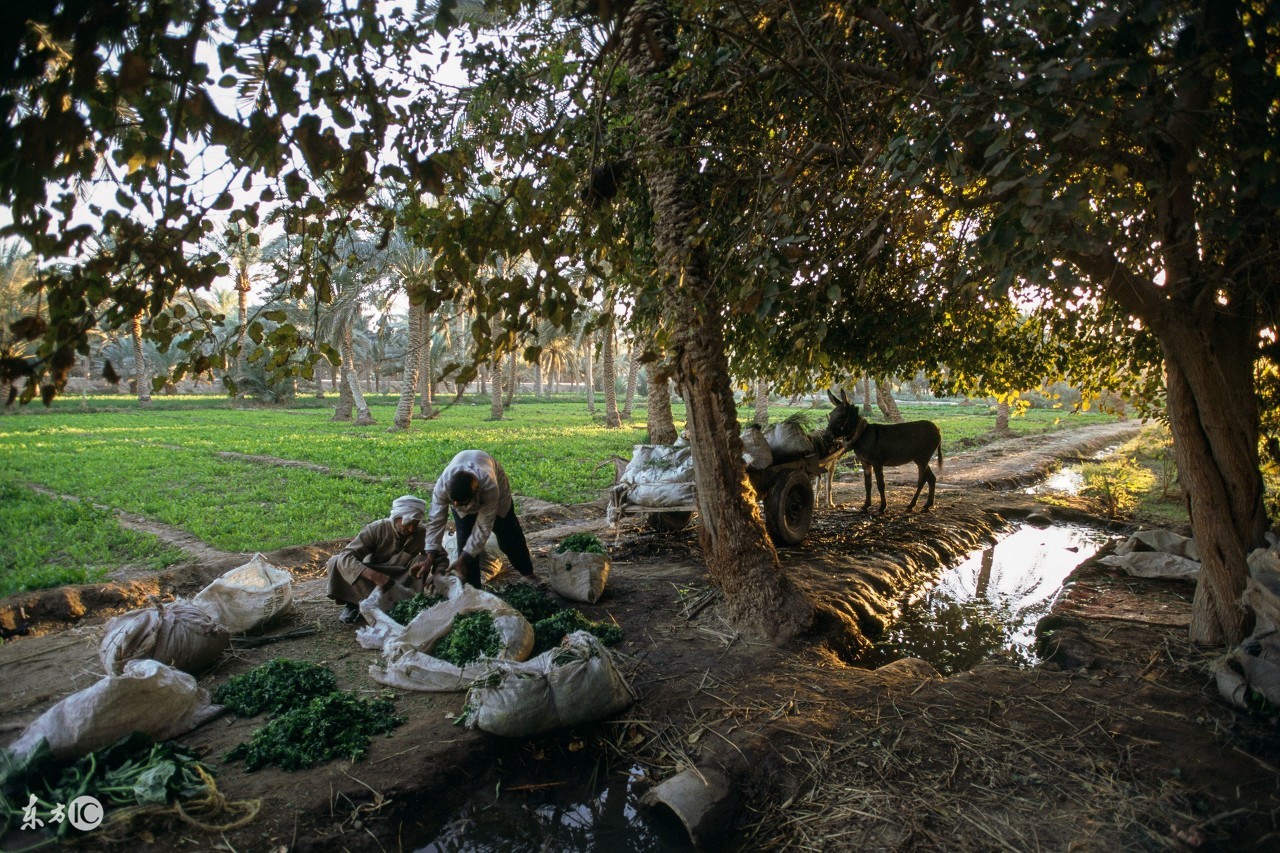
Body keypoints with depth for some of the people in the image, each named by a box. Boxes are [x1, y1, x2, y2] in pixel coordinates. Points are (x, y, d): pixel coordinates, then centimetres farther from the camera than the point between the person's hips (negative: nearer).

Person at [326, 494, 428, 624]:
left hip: (400, 581, 1)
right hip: (370, 577, -1)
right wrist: (375, 575, -48)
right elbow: (346, 556, -32)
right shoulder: (376, 529, -22)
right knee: (335, 562, -25)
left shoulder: (421, 534, -15)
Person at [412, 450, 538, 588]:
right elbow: (435, 521, -34)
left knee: (508, 535, 11)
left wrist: (462, 559, -41)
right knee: (465, 540, -11)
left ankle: (527, 571, 35)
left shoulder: (490, 487, -48)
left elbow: (483, 527, -40)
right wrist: (429, 558, -39)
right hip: (460, 491, 2)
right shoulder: (443, 484, -42)